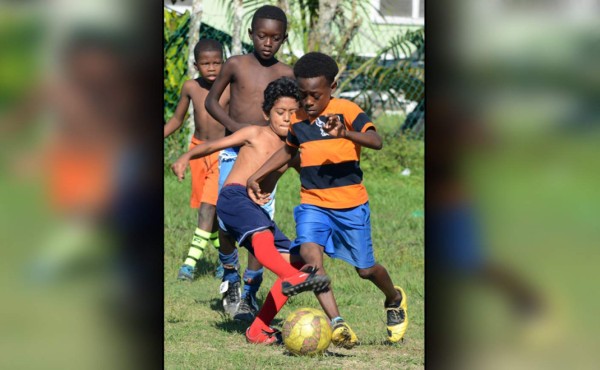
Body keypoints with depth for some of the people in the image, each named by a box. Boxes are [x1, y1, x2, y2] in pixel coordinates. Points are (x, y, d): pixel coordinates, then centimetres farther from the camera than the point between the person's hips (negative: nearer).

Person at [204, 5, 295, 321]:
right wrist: (234, 125, -11)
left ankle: (249, 295, 5)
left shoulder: (286, 74, 3)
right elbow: (211, 101, 6)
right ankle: (230, 276, 18)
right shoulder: (236, 65, -1)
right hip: (233, 152, -1)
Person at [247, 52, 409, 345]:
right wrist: (256, 177, 22)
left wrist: (345, 134, -43)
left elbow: (376, 141, -25)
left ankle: (394, 299, 41)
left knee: (365, 269, 7)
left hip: (351, 204, -4)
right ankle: (337, 324, -28)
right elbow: (288, 150, 27)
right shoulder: (297, 120, 6)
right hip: (313, 204, 4)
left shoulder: (346, 110, -10)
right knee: (309, 252, -24)